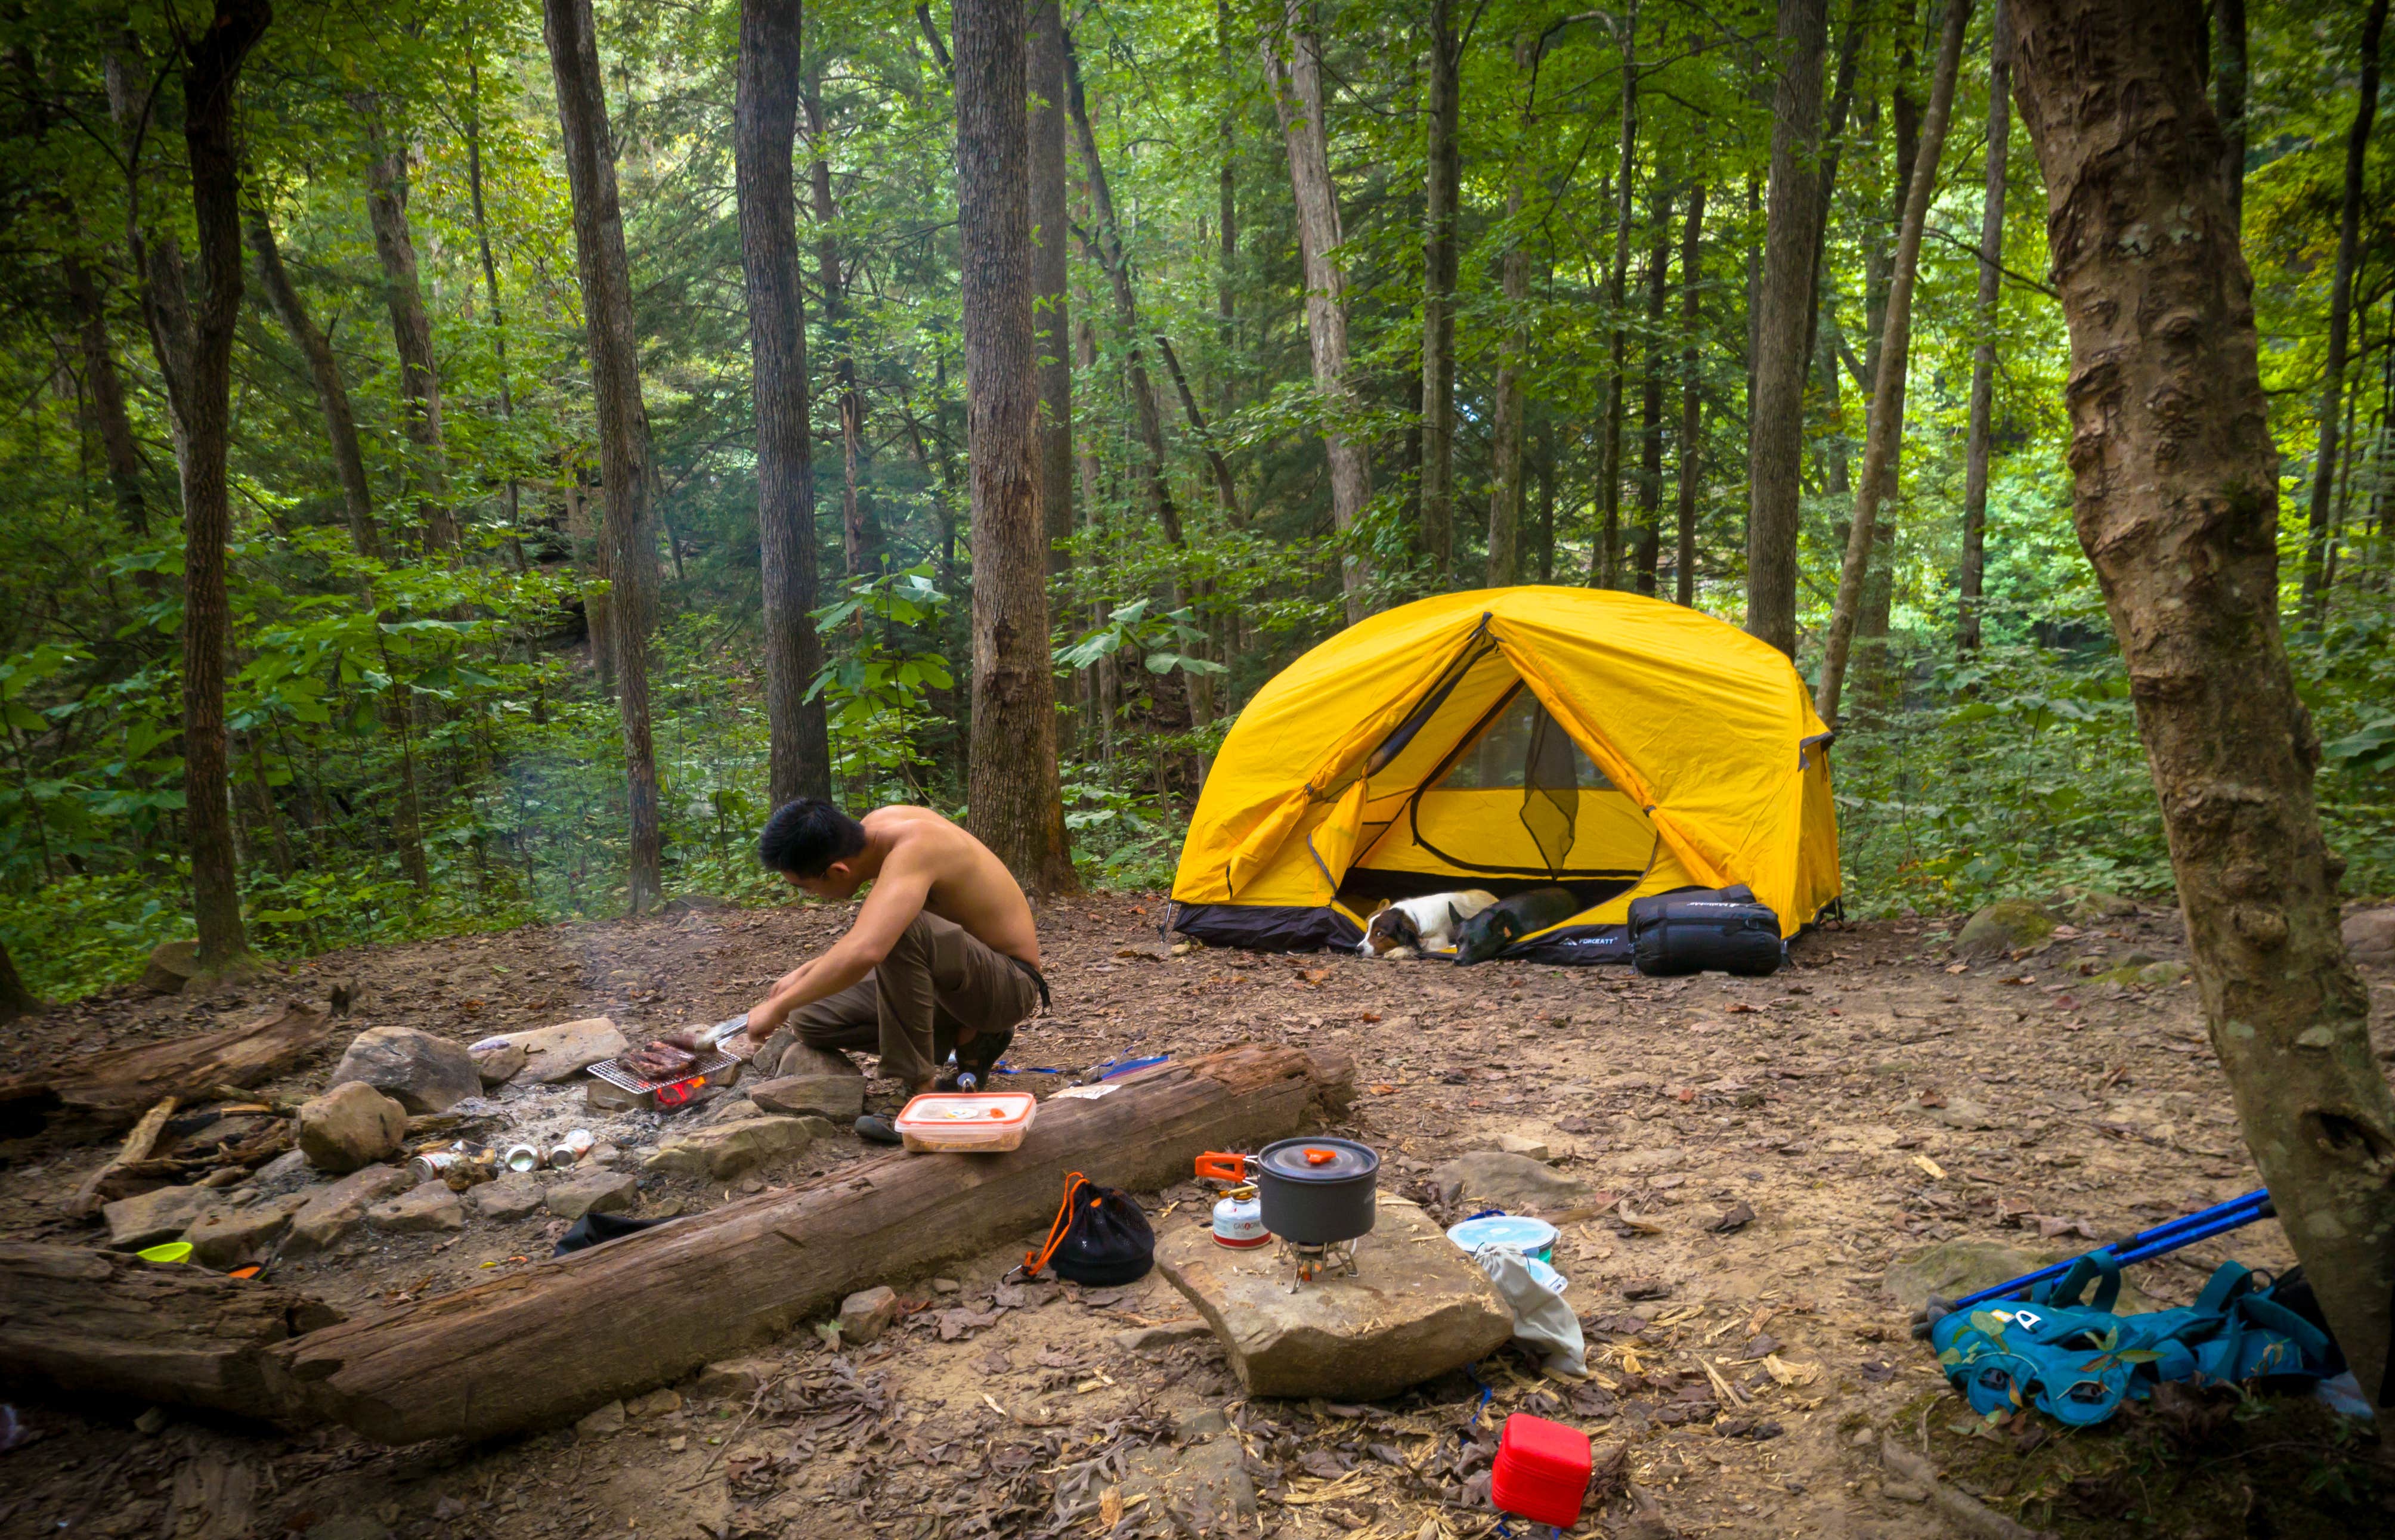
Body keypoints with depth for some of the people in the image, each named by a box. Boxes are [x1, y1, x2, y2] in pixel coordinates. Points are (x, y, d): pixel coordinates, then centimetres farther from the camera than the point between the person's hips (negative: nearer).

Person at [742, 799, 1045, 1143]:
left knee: (900, 927, -36)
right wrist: (808, 972, 7)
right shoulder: (875, 826, -3)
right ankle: (967, 1035, 4)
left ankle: (924, 1091, -23)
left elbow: (865, 951, -45)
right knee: (809, 1019, 0)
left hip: (1012, 983, -9)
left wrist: (779, 1006, -32)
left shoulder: (912, 847, -29)